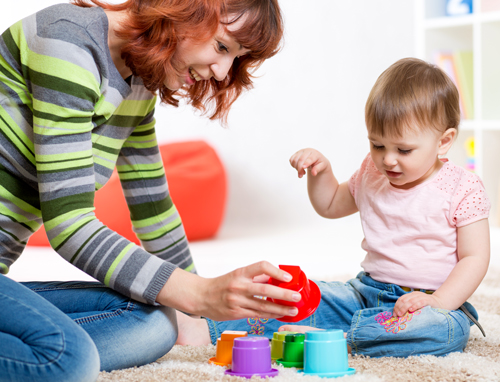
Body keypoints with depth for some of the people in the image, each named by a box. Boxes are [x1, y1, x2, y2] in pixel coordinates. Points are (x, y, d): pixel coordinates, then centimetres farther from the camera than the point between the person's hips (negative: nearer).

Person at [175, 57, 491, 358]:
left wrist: (436, 303, -25)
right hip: (369, 289, 5)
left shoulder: (462, 189, -10)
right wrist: (321, 169, 4)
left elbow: (475, 258, -11)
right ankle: (209, 330, -13)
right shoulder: (371, 176, 8)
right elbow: (330, 206, 24)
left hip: (433, 299, -5)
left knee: (443, 329, -38)